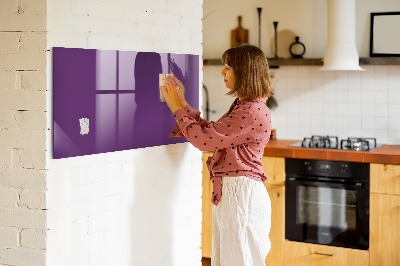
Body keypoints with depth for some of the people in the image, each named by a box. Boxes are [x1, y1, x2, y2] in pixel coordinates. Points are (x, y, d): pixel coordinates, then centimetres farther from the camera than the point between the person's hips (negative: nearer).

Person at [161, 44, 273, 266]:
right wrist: (182, 103, 15)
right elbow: (210, 131, 16)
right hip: (228, 192, 10)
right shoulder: (242, 106, 14)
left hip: (241, 194, -10)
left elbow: (204, 139, -19)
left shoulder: (253, 112, -20)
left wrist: (178, 108, -8)